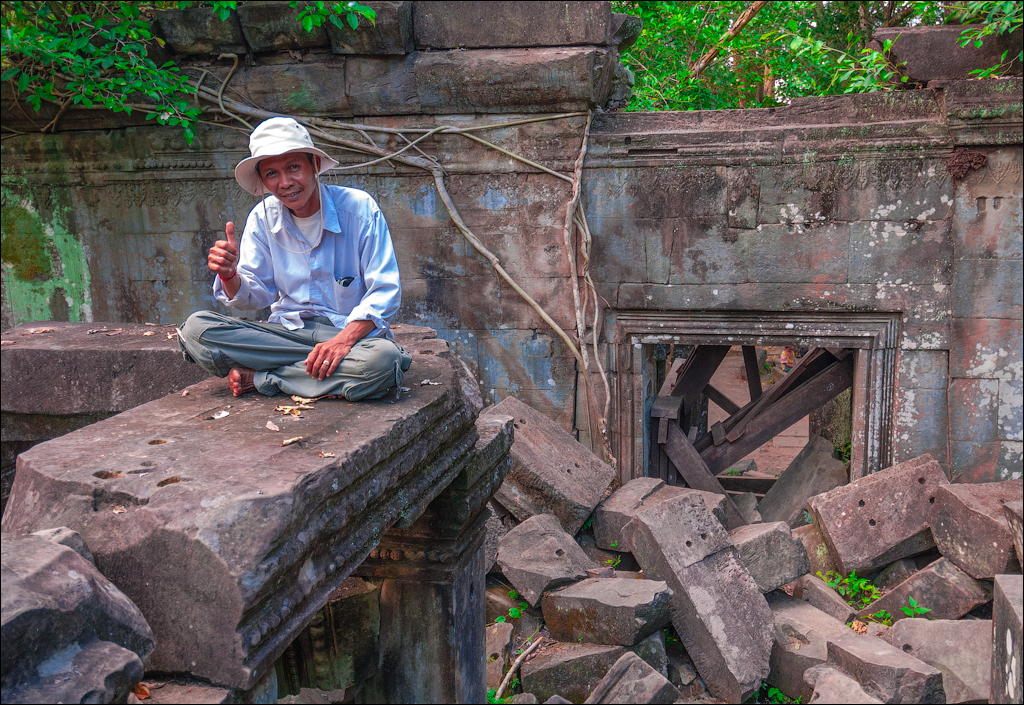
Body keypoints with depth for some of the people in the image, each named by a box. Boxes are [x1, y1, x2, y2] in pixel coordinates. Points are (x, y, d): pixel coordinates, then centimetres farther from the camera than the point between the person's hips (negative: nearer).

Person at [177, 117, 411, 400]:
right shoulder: (262, 217, 4)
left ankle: (259, 378, -20)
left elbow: (385, 291, -10)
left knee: (384, 359, -39)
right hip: (286, 331, 2)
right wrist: (230, 276, -18)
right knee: (196, 327, -19)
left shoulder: (360, 209, -7)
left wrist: (345, 338, -27)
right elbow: (256, 297, 6)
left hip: (353, 331, -2)